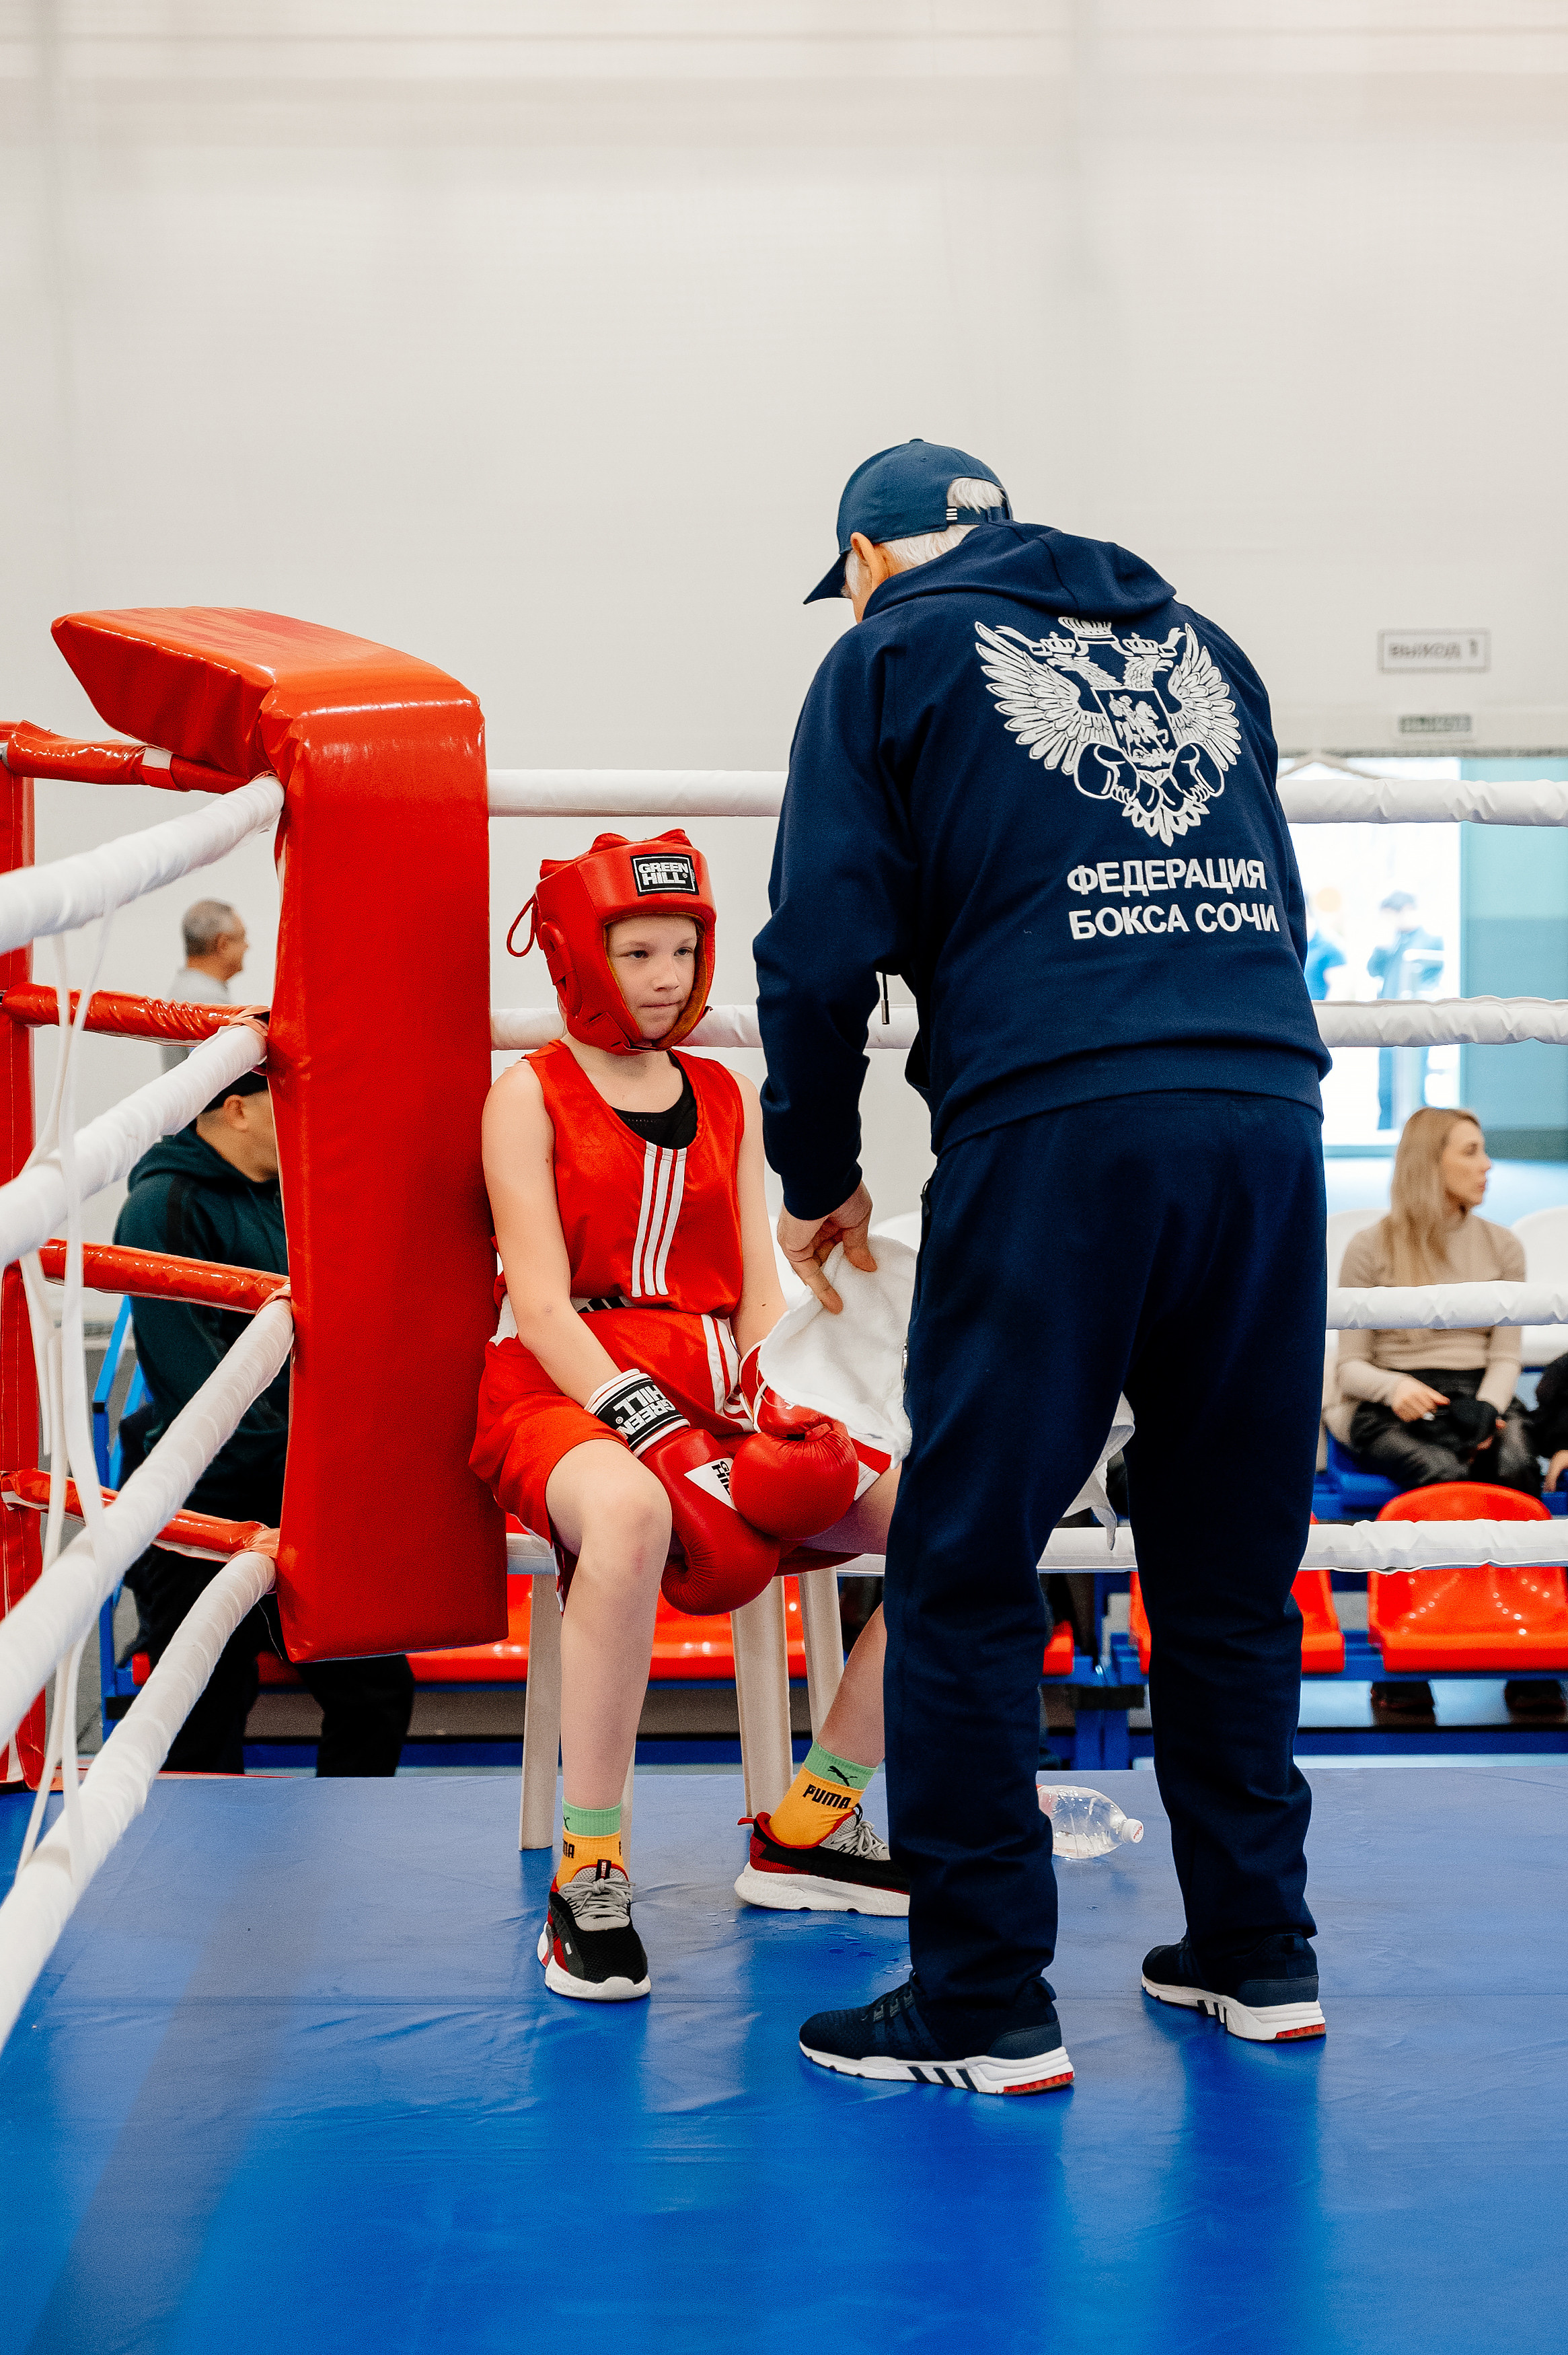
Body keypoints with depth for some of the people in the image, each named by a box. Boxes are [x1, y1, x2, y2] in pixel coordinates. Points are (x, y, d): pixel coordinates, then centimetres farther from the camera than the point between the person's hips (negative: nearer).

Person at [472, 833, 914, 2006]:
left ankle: (807, 1826, 1)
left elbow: (758, 1285, 12)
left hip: (713, 1393, 6)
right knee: (629, 1512, -42)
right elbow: (542, 1302, -8)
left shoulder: (729, 1098, 18)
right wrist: (651, 1426, -23)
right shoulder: (530, 1095, 3)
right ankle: (589, 1875, -30)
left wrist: (765, 1409, -9)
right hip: (562, 1392, -6)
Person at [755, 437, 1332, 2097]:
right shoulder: (1198, 644, 24)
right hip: (1269, 1118, 5)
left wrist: (818, 1176, 13)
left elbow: (826, 950, 2)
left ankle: (984, 2004, 3)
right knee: (1233, 1566, 15)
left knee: (964, 1573, 2)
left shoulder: (892, 655, 10)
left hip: (1050, 1139, -5)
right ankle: (1256, 1956, 22)